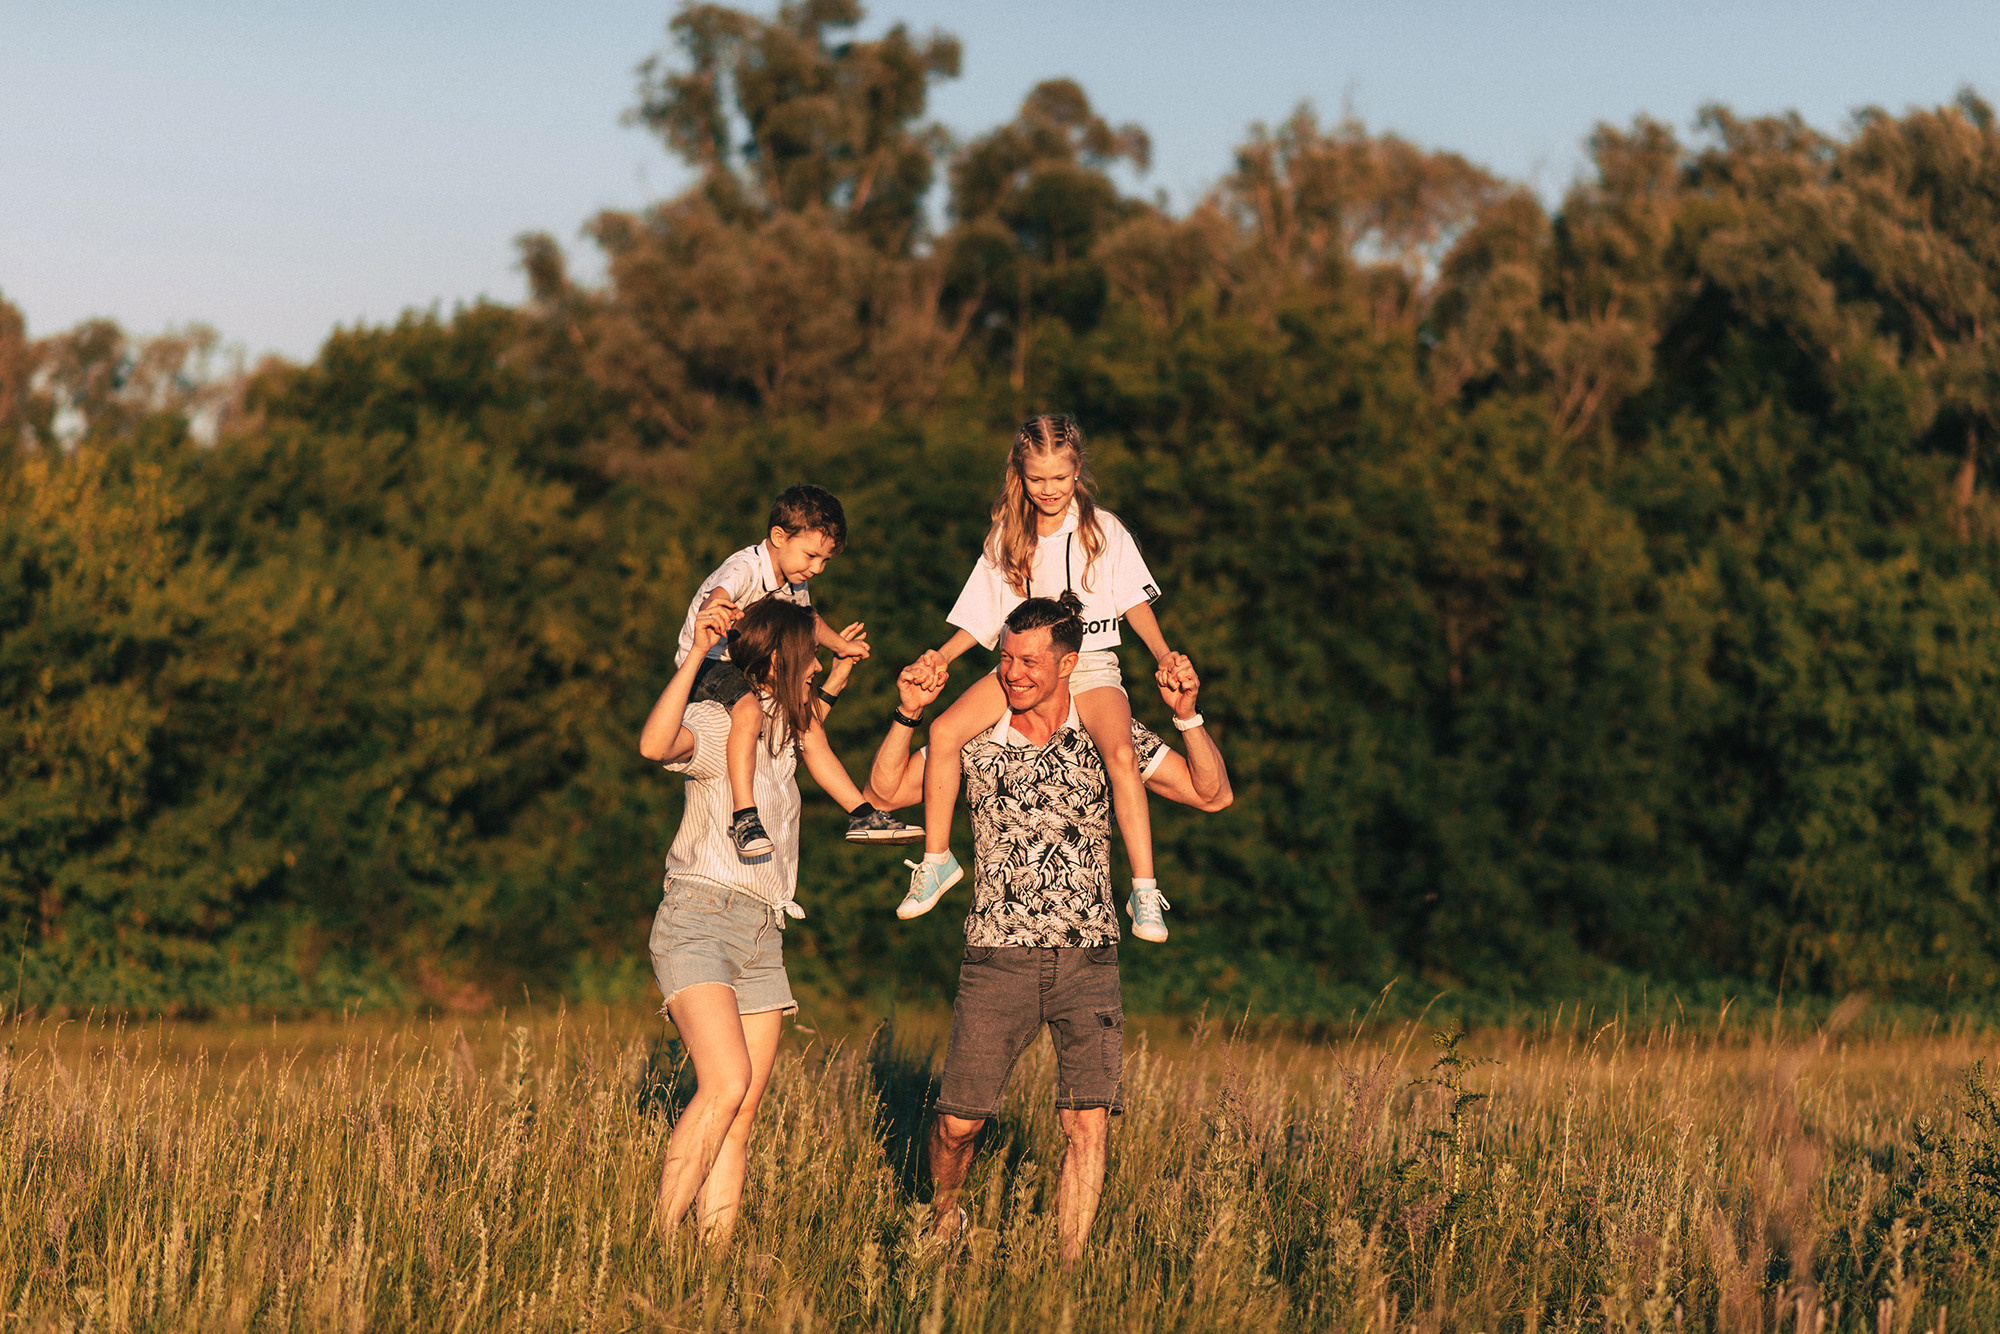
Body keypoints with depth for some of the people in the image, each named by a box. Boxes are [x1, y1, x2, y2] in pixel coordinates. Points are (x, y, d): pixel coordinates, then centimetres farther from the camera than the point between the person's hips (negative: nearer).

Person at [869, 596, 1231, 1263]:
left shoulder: (1106, 735, 0)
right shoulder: (976, 737, 2)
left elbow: (1213, 795, -2)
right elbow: (886, 790, 3)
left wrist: (1189, 715, -17)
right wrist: (908, 715, -11)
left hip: (1087, 963, 0)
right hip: (997, 958, 0)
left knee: (1088, 1123, -12)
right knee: (957, 1121, 2)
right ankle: (941, 1218, 32)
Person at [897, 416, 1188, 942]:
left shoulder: (1103, 529, 4)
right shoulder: (1007, 538, 11)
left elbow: (1135, 602, 5)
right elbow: (981, 617, 15)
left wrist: (1163, 652, -11)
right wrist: (943, 654, -1)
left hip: (1090, 666, -3)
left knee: (1120, 754, -32)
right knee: (944, 730, -22)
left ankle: (1144, 892, -27)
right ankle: (936, 859, -6)